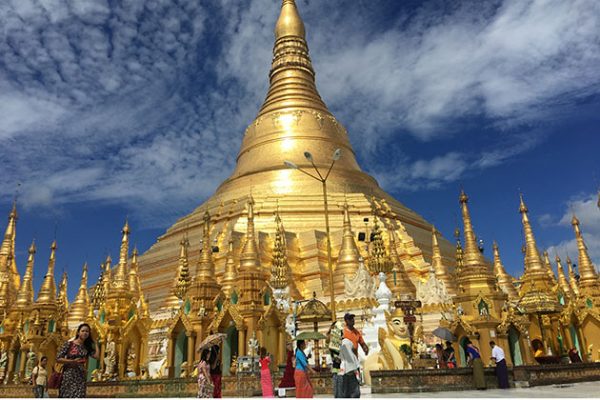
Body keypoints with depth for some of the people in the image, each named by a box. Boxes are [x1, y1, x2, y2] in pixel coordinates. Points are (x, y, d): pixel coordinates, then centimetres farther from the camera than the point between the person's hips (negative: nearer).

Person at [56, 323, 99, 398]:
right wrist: (73, 361, -16)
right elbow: (58, 359, -6)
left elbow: (96, 356, -5)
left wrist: (95, 343, 7)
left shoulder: (87, 347, 11)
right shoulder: (69, 343, -3)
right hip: (68, 376, -4)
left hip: (80, 377, 4)